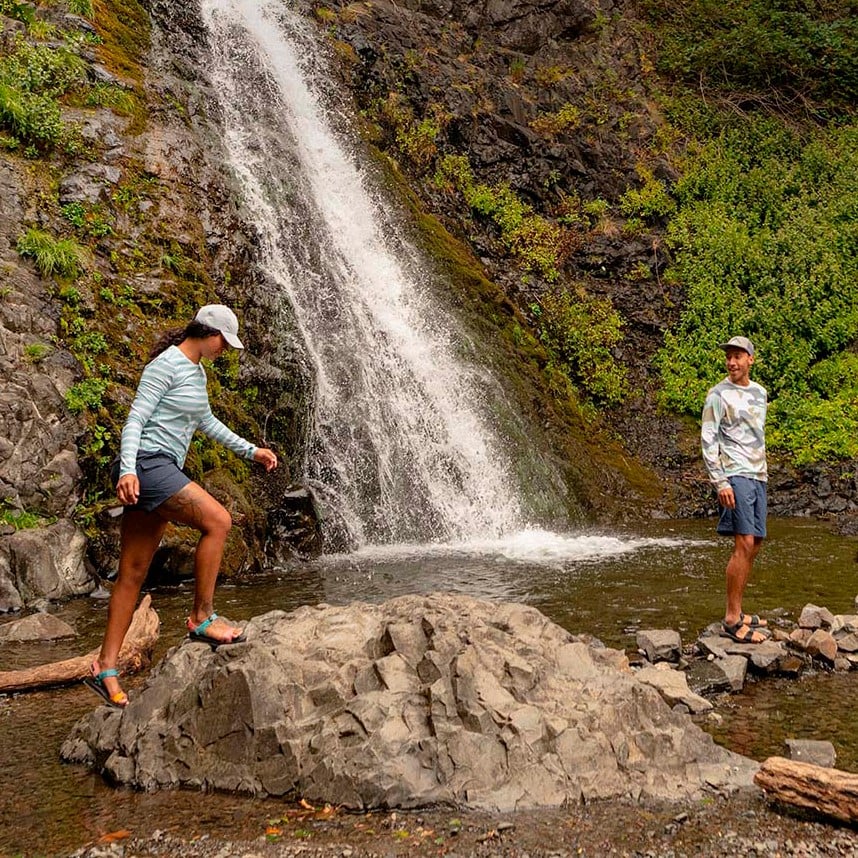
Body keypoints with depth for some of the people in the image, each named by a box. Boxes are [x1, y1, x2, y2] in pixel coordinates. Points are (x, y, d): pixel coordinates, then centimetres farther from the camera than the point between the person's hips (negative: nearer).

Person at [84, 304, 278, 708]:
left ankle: (106, 667, 8)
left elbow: (206, 421, 33)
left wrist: (250, 450, 33)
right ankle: (202, 617, -8)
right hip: (146, 464, -9)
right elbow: (135, 419, -15)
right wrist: (127, 469, -27)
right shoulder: (165, 365, -8)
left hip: (162, 470, 9)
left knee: (133, 574, 6)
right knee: (217, 521, -17)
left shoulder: (196, 372, 20)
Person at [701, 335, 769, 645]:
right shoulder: (719, 395, -6)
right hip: (735, 477, -8)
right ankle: (732, 620, -11)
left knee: (754, 545, 8)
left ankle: (736, 611, 16)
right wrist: (720, 483, -17)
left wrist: (762, 471, 18)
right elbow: (708, 441, -11)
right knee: (744, 544, -14)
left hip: (757, 477, 8)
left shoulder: (760, 393, 15)